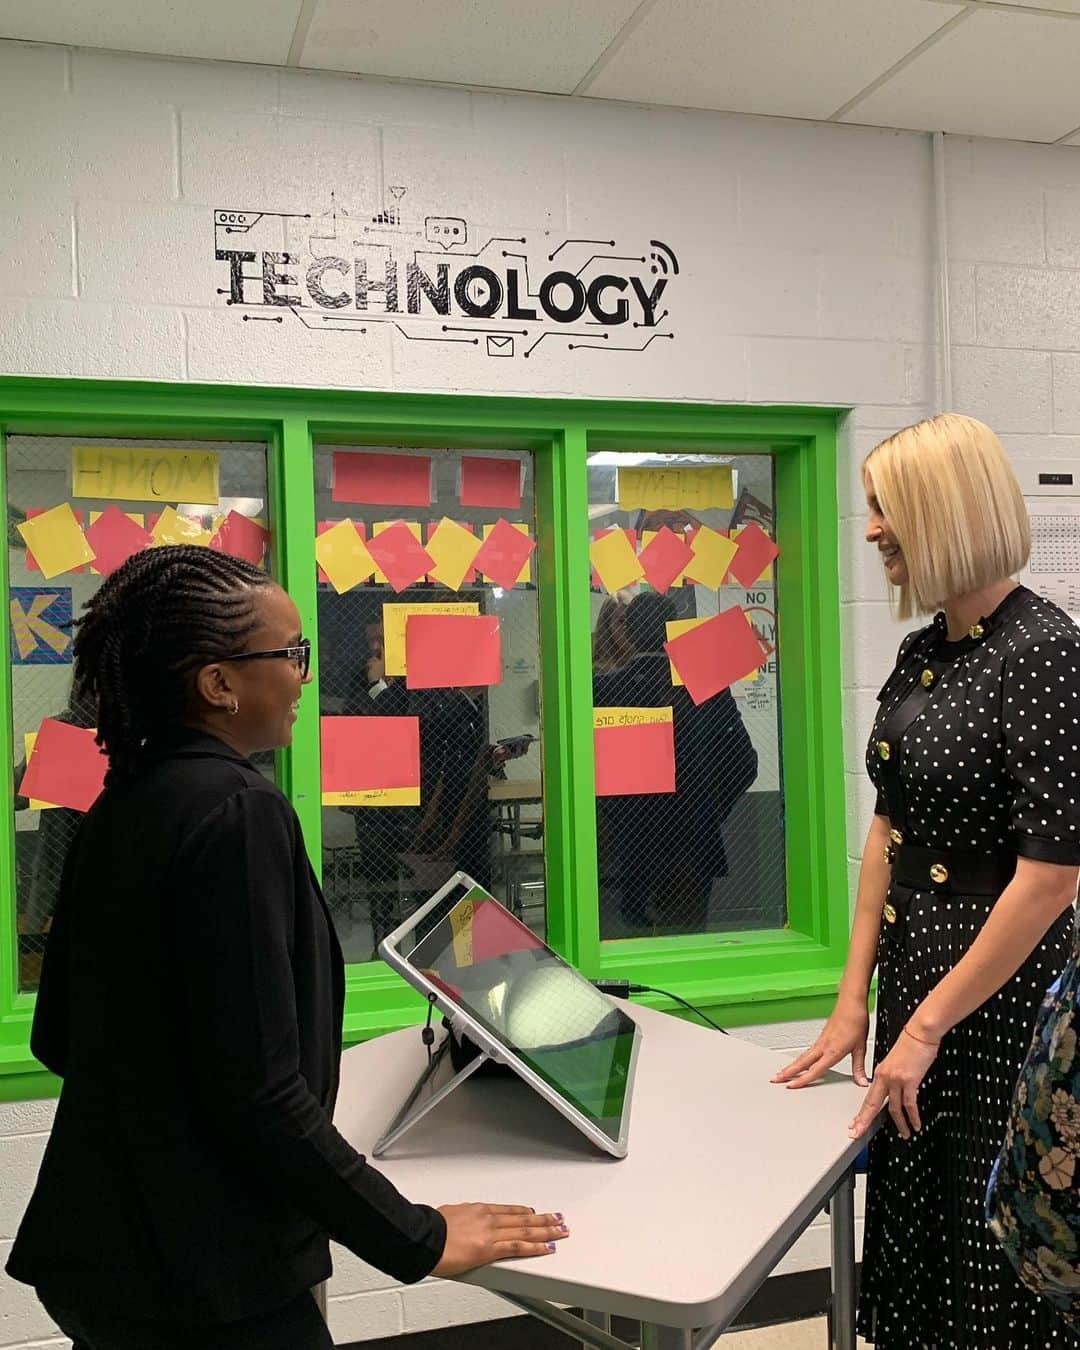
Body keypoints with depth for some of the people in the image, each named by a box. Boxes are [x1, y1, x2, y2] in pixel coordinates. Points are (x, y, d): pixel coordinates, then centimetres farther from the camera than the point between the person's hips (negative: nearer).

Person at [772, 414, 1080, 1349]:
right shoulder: (924, 651, 6)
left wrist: (928, 1028, -16)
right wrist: (855, 999, 7)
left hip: (1001, 991, -7)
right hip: (914, 972, 8)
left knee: (992, 1261, 9)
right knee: (910, 1225, 19)